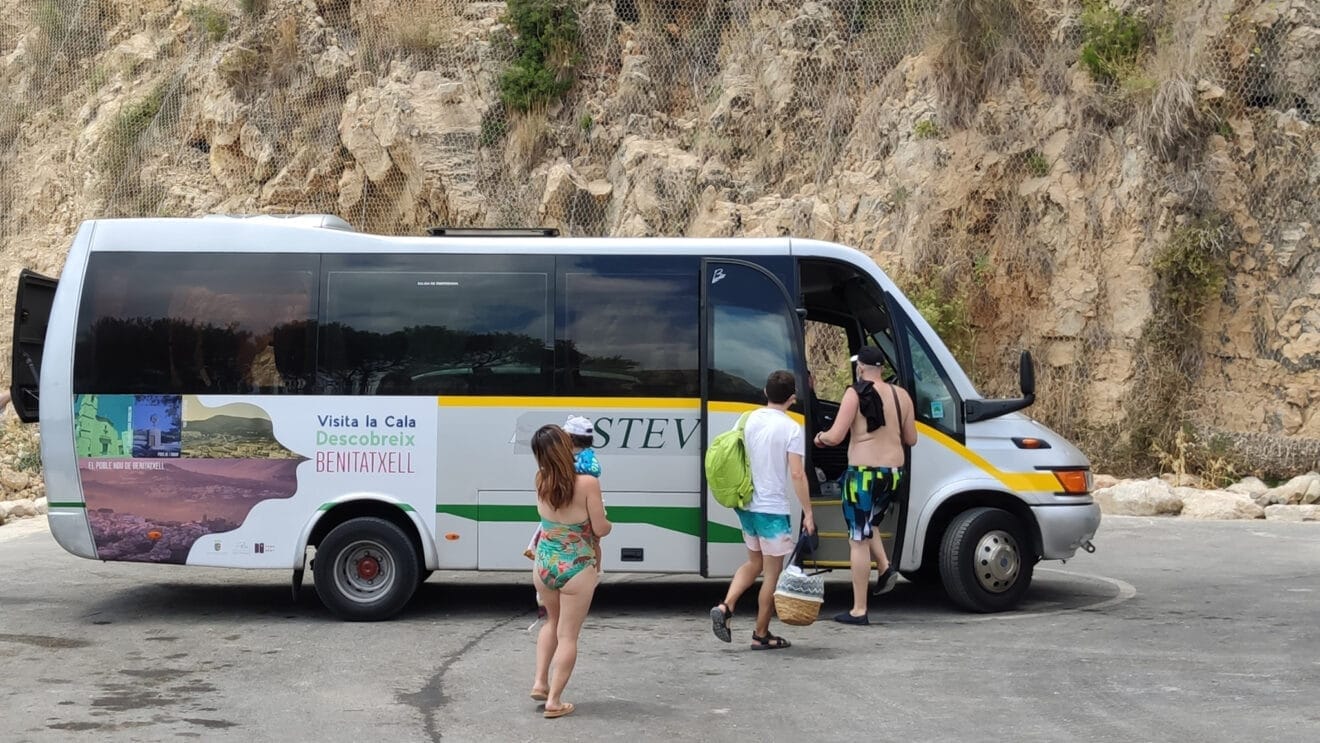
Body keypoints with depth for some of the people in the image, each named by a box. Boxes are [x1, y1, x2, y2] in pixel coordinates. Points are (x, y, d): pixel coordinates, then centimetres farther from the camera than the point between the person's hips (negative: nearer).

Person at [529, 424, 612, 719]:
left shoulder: (541, 481, -6)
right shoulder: (587, 483, -19)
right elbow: (600, 529, -12)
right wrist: (608, 524, 8)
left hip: (544, 564, 4)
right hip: (577, 569, -4)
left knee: (552, 622, 28)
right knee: (568, 635, 6)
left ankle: (539, 681, 21)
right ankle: (554, 700, 9)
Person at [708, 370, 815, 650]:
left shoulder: (749, 420, 4)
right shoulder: (791, 429, -13)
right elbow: (797, 474, -17)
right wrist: (808, 513, -11)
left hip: (746, 505, 6)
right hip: (773, 509, -6)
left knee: (754, 563, 23)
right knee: (772, 573, 6)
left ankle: (725, 607, 4)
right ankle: (761, 635, 11)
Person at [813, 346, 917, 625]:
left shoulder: (856, 393, -9)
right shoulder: (901, 395, 7)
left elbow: (835, 436, -14)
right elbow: (911, 439, 13)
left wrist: (820, 437, 8)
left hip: (864, 472, -6)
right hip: (893, 471, 6)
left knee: (858, 540, 0)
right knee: (868, 524, 31)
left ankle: (859, 610, 1)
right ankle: (885, 567, 8)